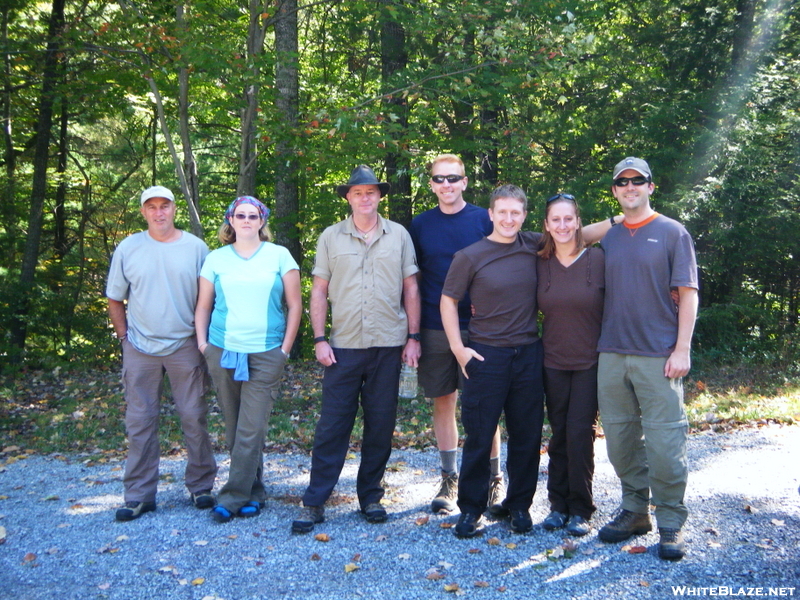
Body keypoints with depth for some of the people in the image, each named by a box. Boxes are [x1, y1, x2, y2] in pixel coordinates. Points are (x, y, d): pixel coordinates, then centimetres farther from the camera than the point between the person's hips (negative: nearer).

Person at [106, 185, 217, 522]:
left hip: (185, 346, -1)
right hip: (140, 348, 1)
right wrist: (124, 336, 4)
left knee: (194, 418, 3)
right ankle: (139, 496, 15)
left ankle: (200, 486, 17)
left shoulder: (195, 247, 0)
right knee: (139, 422, 5)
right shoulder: (128, 248, 3)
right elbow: (115, 300, 10)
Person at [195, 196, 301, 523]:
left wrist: (286, 346, -2)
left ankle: (233, 497, 3)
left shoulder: (279, 255, 5)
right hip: (223, 353, 2)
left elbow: (294, 304, 4)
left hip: (266, 355, -2)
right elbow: (203, 306, 12)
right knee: (234, 428, 8)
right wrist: (202, 342, 1)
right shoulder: (216, 258, 9)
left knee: (251, 430, -6)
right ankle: (254, 492, 22)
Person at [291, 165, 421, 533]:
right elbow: (319, 292, 5)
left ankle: (371, 496, 23)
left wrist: (413, 337, 2)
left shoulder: (399, 236, 6)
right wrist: (319, 340, -2)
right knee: (332, 425, 0)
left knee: (381, 424, 9)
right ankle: (314, 502, 9)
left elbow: (411, 289, 7)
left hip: (388, 346, 1)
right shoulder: (331, 237, 5)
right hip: (343, 347, -1)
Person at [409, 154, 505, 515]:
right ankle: (449, 479, 21)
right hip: (435, 330, 2)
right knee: (443, 403, 9)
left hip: (477, 327, -2)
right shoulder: (421, 225, 7)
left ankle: (494, 480, 15)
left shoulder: (483, 220, 2)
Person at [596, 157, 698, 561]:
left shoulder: (672, 232, 2)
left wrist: (682, 348, -10)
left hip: (658, 356, -4)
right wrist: (598, 344, 10)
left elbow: (687, 293, -2)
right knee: (619, 437, 9)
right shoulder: (608, 239, 14)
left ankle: (670, 522, 10)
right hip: (611, 355, 4)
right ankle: (634, 510, 24)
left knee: (664, 442, -4)